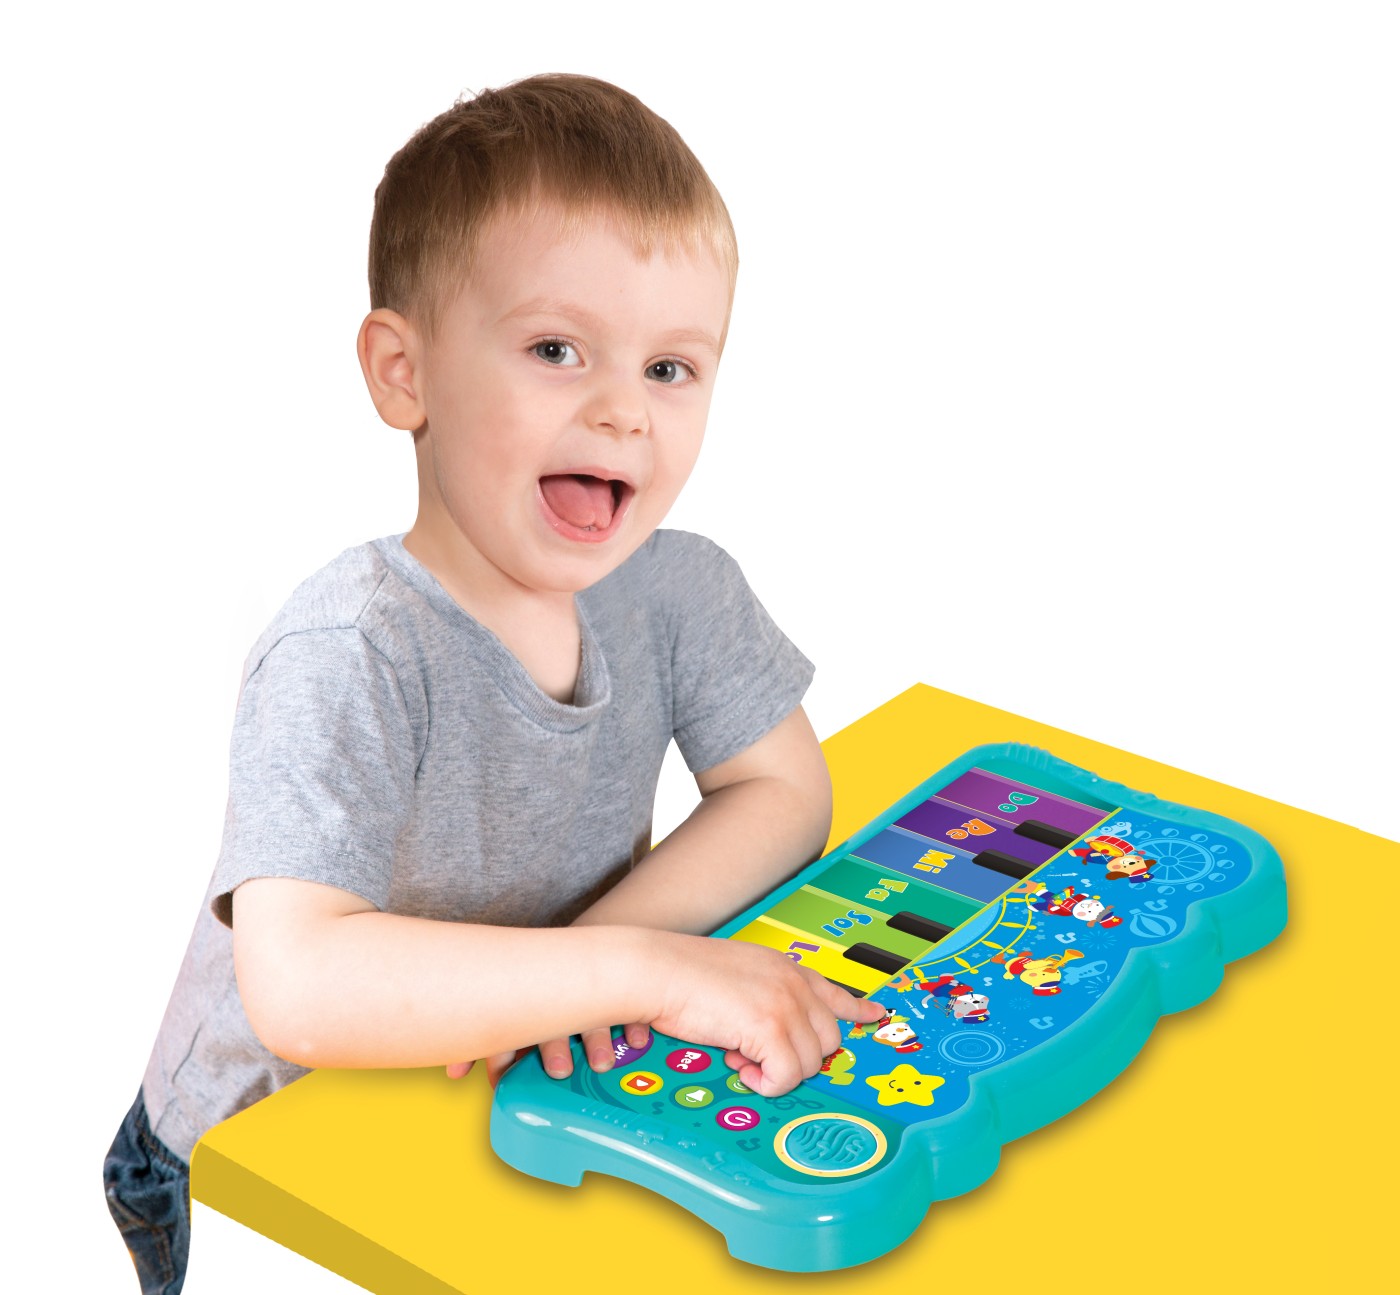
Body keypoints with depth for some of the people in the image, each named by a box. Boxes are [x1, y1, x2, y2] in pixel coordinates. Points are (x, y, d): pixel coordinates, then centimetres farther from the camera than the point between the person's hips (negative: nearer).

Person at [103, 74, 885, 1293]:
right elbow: (297, 984, -40)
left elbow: (785, 792, -6)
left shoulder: (680, 587, -11)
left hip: (515, 1102, 4)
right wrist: (638, 966, -43)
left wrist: (597, 939, -23)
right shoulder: (350, 655, -30)